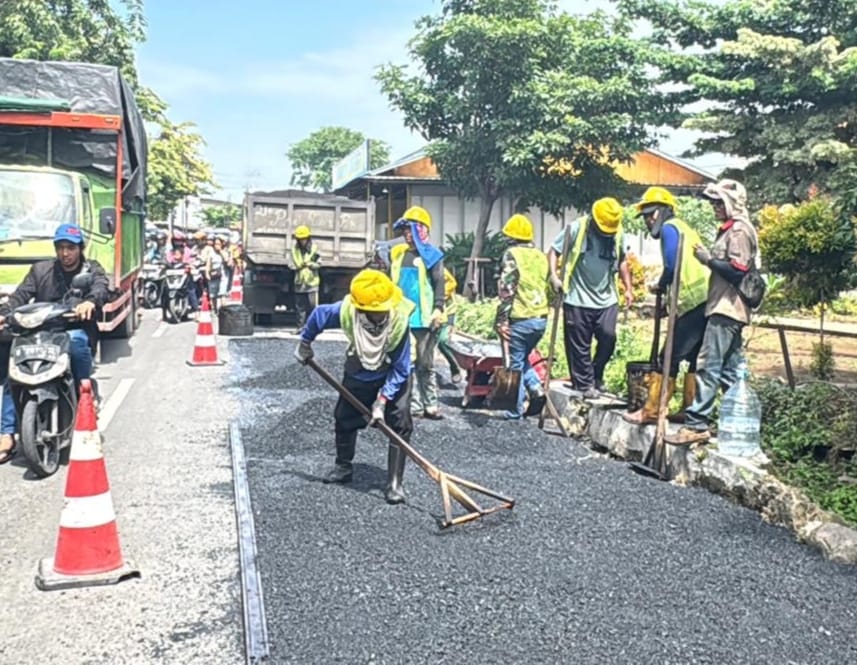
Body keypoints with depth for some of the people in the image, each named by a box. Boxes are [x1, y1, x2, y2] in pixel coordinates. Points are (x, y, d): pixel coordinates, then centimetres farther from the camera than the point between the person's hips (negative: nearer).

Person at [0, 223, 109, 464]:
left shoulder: (91, 270, 10)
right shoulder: (40, 269, 16)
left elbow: (101, 286, -14)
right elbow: (21, 295, 3)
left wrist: (90, 301, -39)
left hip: (76, 331, -2)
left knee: (76, 340, -39)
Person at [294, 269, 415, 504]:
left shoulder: (399, 321, -38)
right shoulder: (345, 311, -32)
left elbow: (400, 371, -30)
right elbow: (318, 315, -8)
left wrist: (382, 400, -32)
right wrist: (305, 343, 5)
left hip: (393, 377, -3)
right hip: (358, 374, 3)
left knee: (400, 424, -15)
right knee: (344, 418, 14)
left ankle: (395, 484, -6)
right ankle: (343, 466, 38)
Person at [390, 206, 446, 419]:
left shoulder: (431, 255, -4)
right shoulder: (397, 253, 13)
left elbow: (440, 284, -7)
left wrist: (438, 309, -18)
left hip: (424, 319, -5)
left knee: (425, 365, 2)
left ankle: (431, 405, 10)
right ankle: (414, 404, 11)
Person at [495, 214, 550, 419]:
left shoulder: (512, 255, -8)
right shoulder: (541, 255, 13)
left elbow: (506, 290, -15)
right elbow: (549, 287, 15)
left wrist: (501, 320, -14)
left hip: (520, 318, -7)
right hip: (541, 318, 7)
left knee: (515, 364, 4)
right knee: (523, 358, 23)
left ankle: (515, 410, 8)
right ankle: (537, 390, 3)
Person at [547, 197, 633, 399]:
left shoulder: (618, 234, 5)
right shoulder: (576, 229, -7)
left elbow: (622, 261, 19)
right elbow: (554, 251, -2)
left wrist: (628, 288, 16)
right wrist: (554, 275, -15)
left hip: (606, 299, 3)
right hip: (578, 299, -3)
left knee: (608, 337, -5)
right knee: (579, 346, 2)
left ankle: (596, 376, 19)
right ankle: (584, 385, 14)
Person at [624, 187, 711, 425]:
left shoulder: (669, 228, -3)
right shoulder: (684, 229, 25)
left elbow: (673, 266, -16)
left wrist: (659, 286, 2)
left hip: (693, 304, -10)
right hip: (705, 301, 10)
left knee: (670, 357, -6)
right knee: (695, 358, 13)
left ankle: (650, 412, -3)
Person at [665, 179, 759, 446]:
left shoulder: (739, 230, -10)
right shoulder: (730, 230, 20)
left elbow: (738, 271, -19)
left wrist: (708, 259, -14)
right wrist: (710, 259, 12)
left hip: (726, 310, -10)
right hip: (727, 309, 10)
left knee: (708, 367, -13)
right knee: (729, 370, 11)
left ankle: (696, 425, -15)